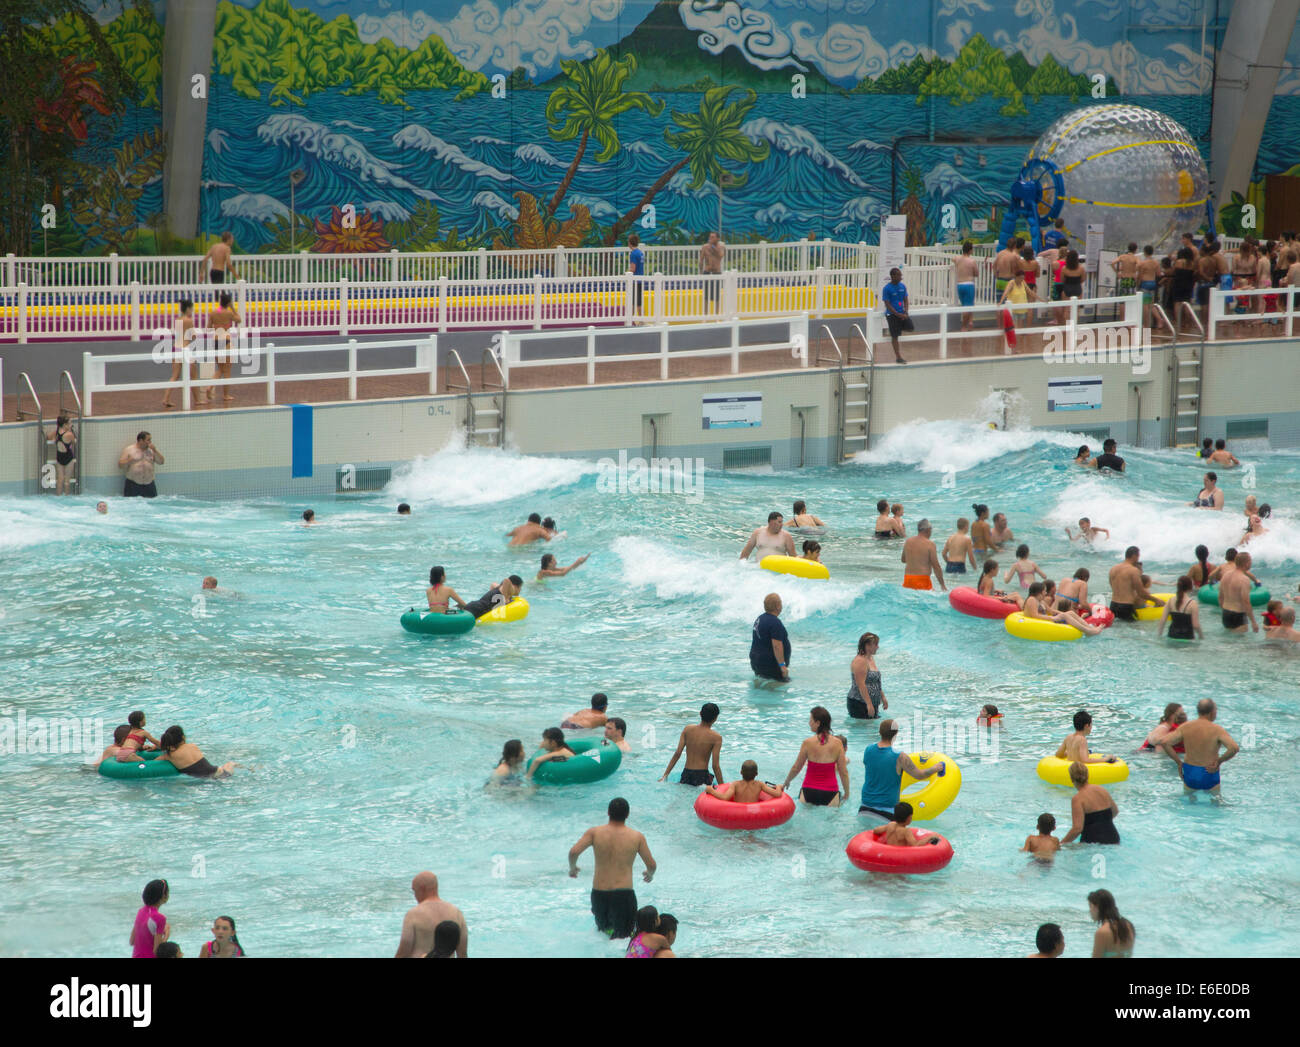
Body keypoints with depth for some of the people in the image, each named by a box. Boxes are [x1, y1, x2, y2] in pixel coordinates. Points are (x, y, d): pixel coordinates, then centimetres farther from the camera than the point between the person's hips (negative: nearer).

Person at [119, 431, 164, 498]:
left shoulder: (151, 450, 13)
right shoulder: (128, 449, 3)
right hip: (133, 485, -3)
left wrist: (155, 450, -2)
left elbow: (161, 462, 8)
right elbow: (120, 465, 0)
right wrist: (129, 461, -18)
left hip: (149, 485, 3)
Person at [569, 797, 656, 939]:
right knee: (624, 937, -1)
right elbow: (652, 865, 5)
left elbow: (573, 852, -9)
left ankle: (606, 932, 1)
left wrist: (572, 868, 12)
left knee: (602, 929, 26)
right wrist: (649, 874, 28)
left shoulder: (595, 832, 1)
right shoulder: (637, 837, 0)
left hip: (599, 894, 2)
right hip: (624, 894, -2)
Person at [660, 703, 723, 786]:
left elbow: (677, 753, 2)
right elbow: (715, 765, -9)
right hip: (702, 775, -4)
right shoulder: (716, 737, -6)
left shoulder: (687, 730, 4)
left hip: (686, 774, 4)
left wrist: (665, 775, 6)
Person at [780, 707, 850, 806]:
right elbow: (843, 772, 0)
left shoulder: (808, 743, -7)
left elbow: (796, 768, 4)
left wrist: (785, 783, 22)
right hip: (829, 793, 0)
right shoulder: (837, 743, -4)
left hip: (809, 792, 0)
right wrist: (847, 794, 12)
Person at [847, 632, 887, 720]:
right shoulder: (860, 661, -16)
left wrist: (883, 698, 27)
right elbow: (861, 685, -22)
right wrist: (869, 704, -24)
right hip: (859, 704, -10)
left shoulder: (870, 658, 16)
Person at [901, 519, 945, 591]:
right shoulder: (930, 544, -7)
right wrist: (942, 585, -1)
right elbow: (936, 566, -8)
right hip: (922, 579, -6)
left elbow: (903, 560, 24)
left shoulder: (907, 541, 9)